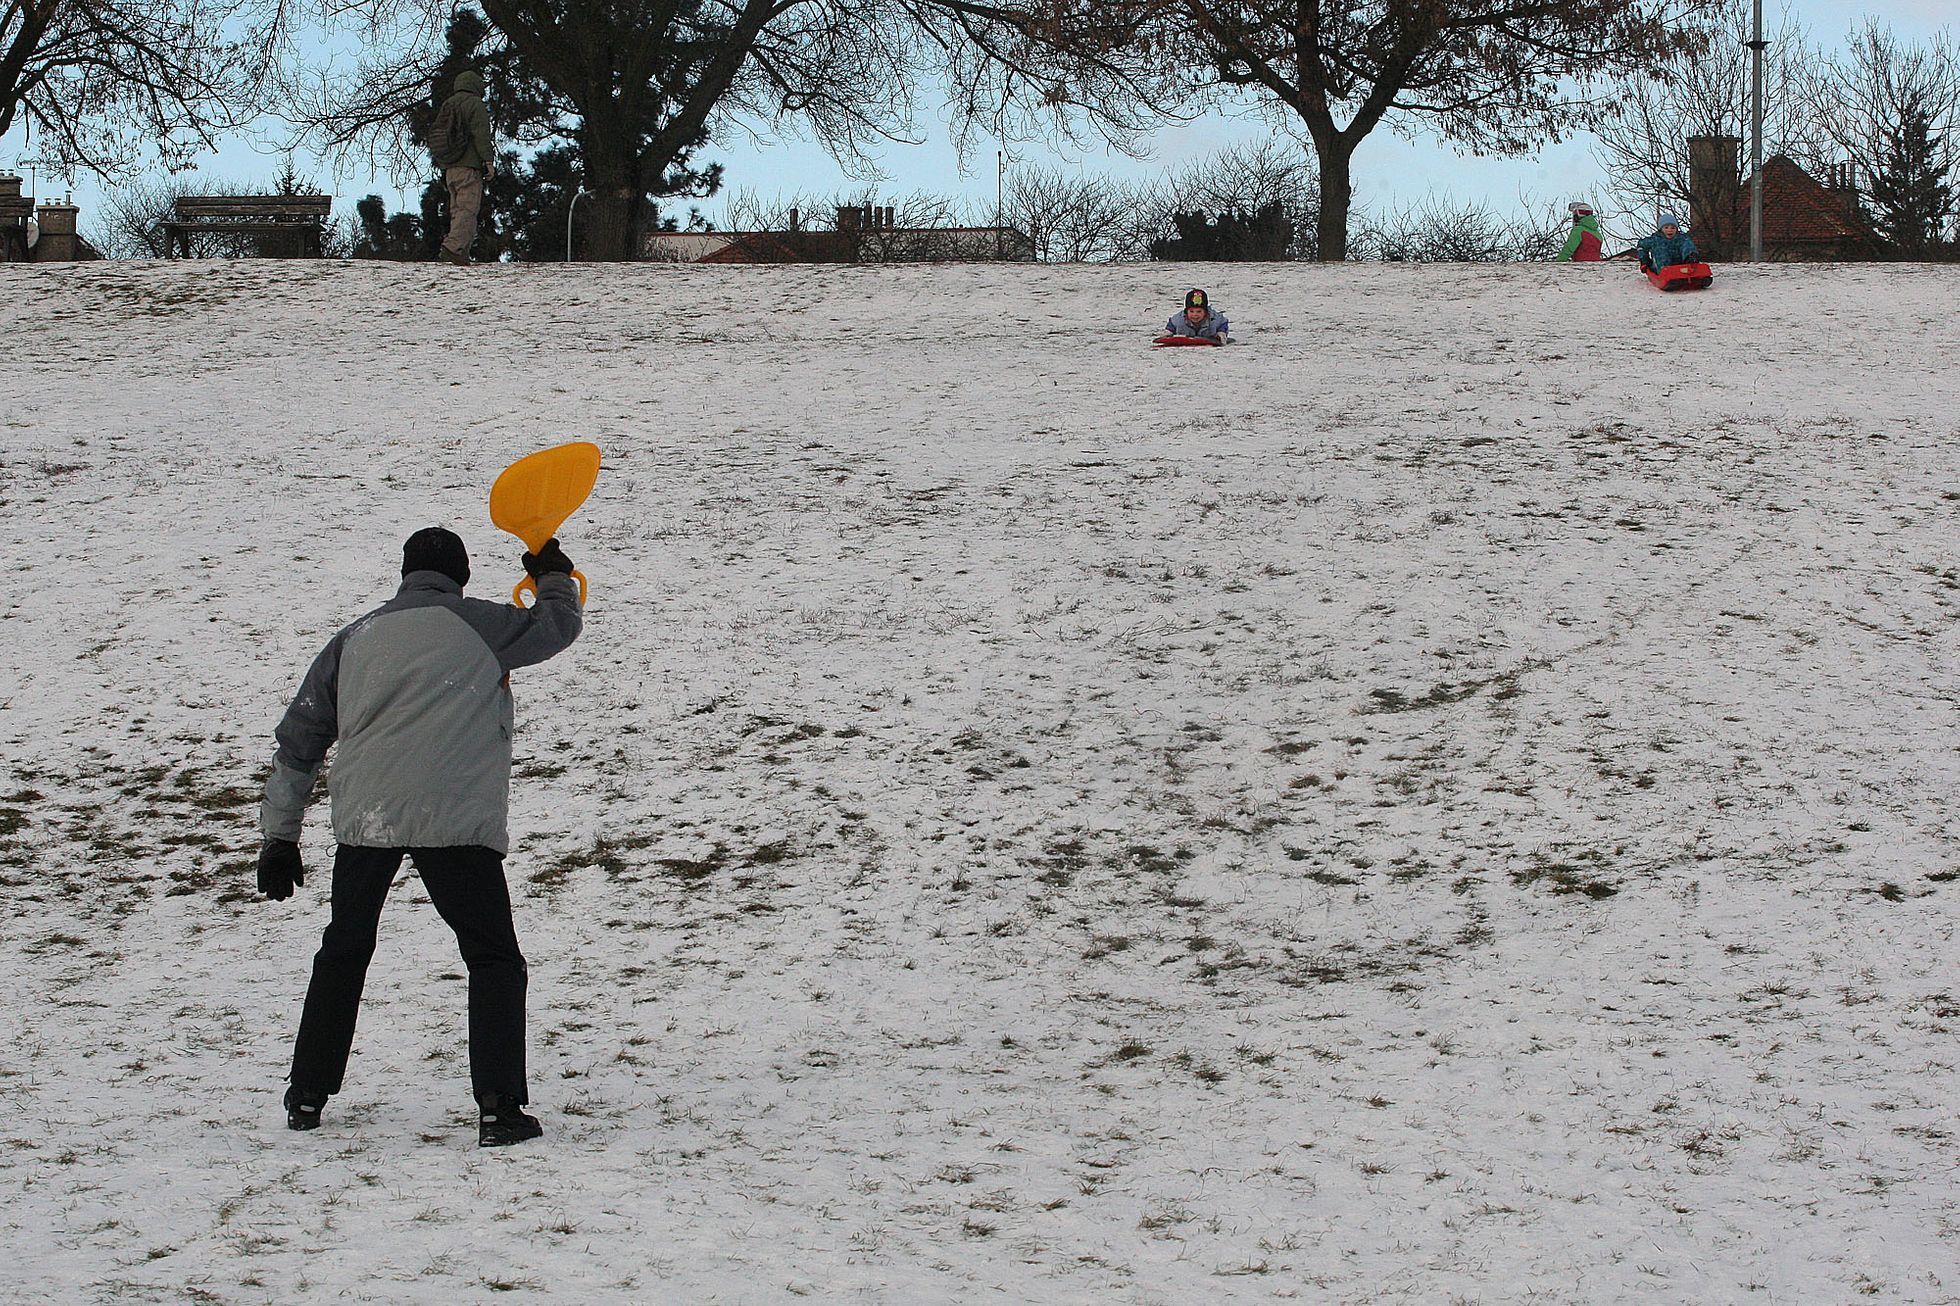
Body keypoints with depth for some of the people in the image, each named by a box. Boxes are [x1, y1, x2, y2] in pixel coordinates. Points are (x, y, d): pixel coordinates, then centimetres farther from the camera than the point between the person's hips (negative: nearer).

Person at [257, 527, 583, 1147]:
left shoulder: (353, 639, 17)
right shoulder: (476, 624, 6)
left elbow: (297, 742, 18)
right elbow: (558, 626, 21)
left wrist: (279, 838, 23)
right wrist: (555, 575, 43)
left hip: (364, 818, 4)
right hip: (456, 819, -4)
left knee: (342, 954, 22)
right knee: (494, 960, 6)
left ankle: (306, 1096, 25)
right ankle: (499, 1107, -6)